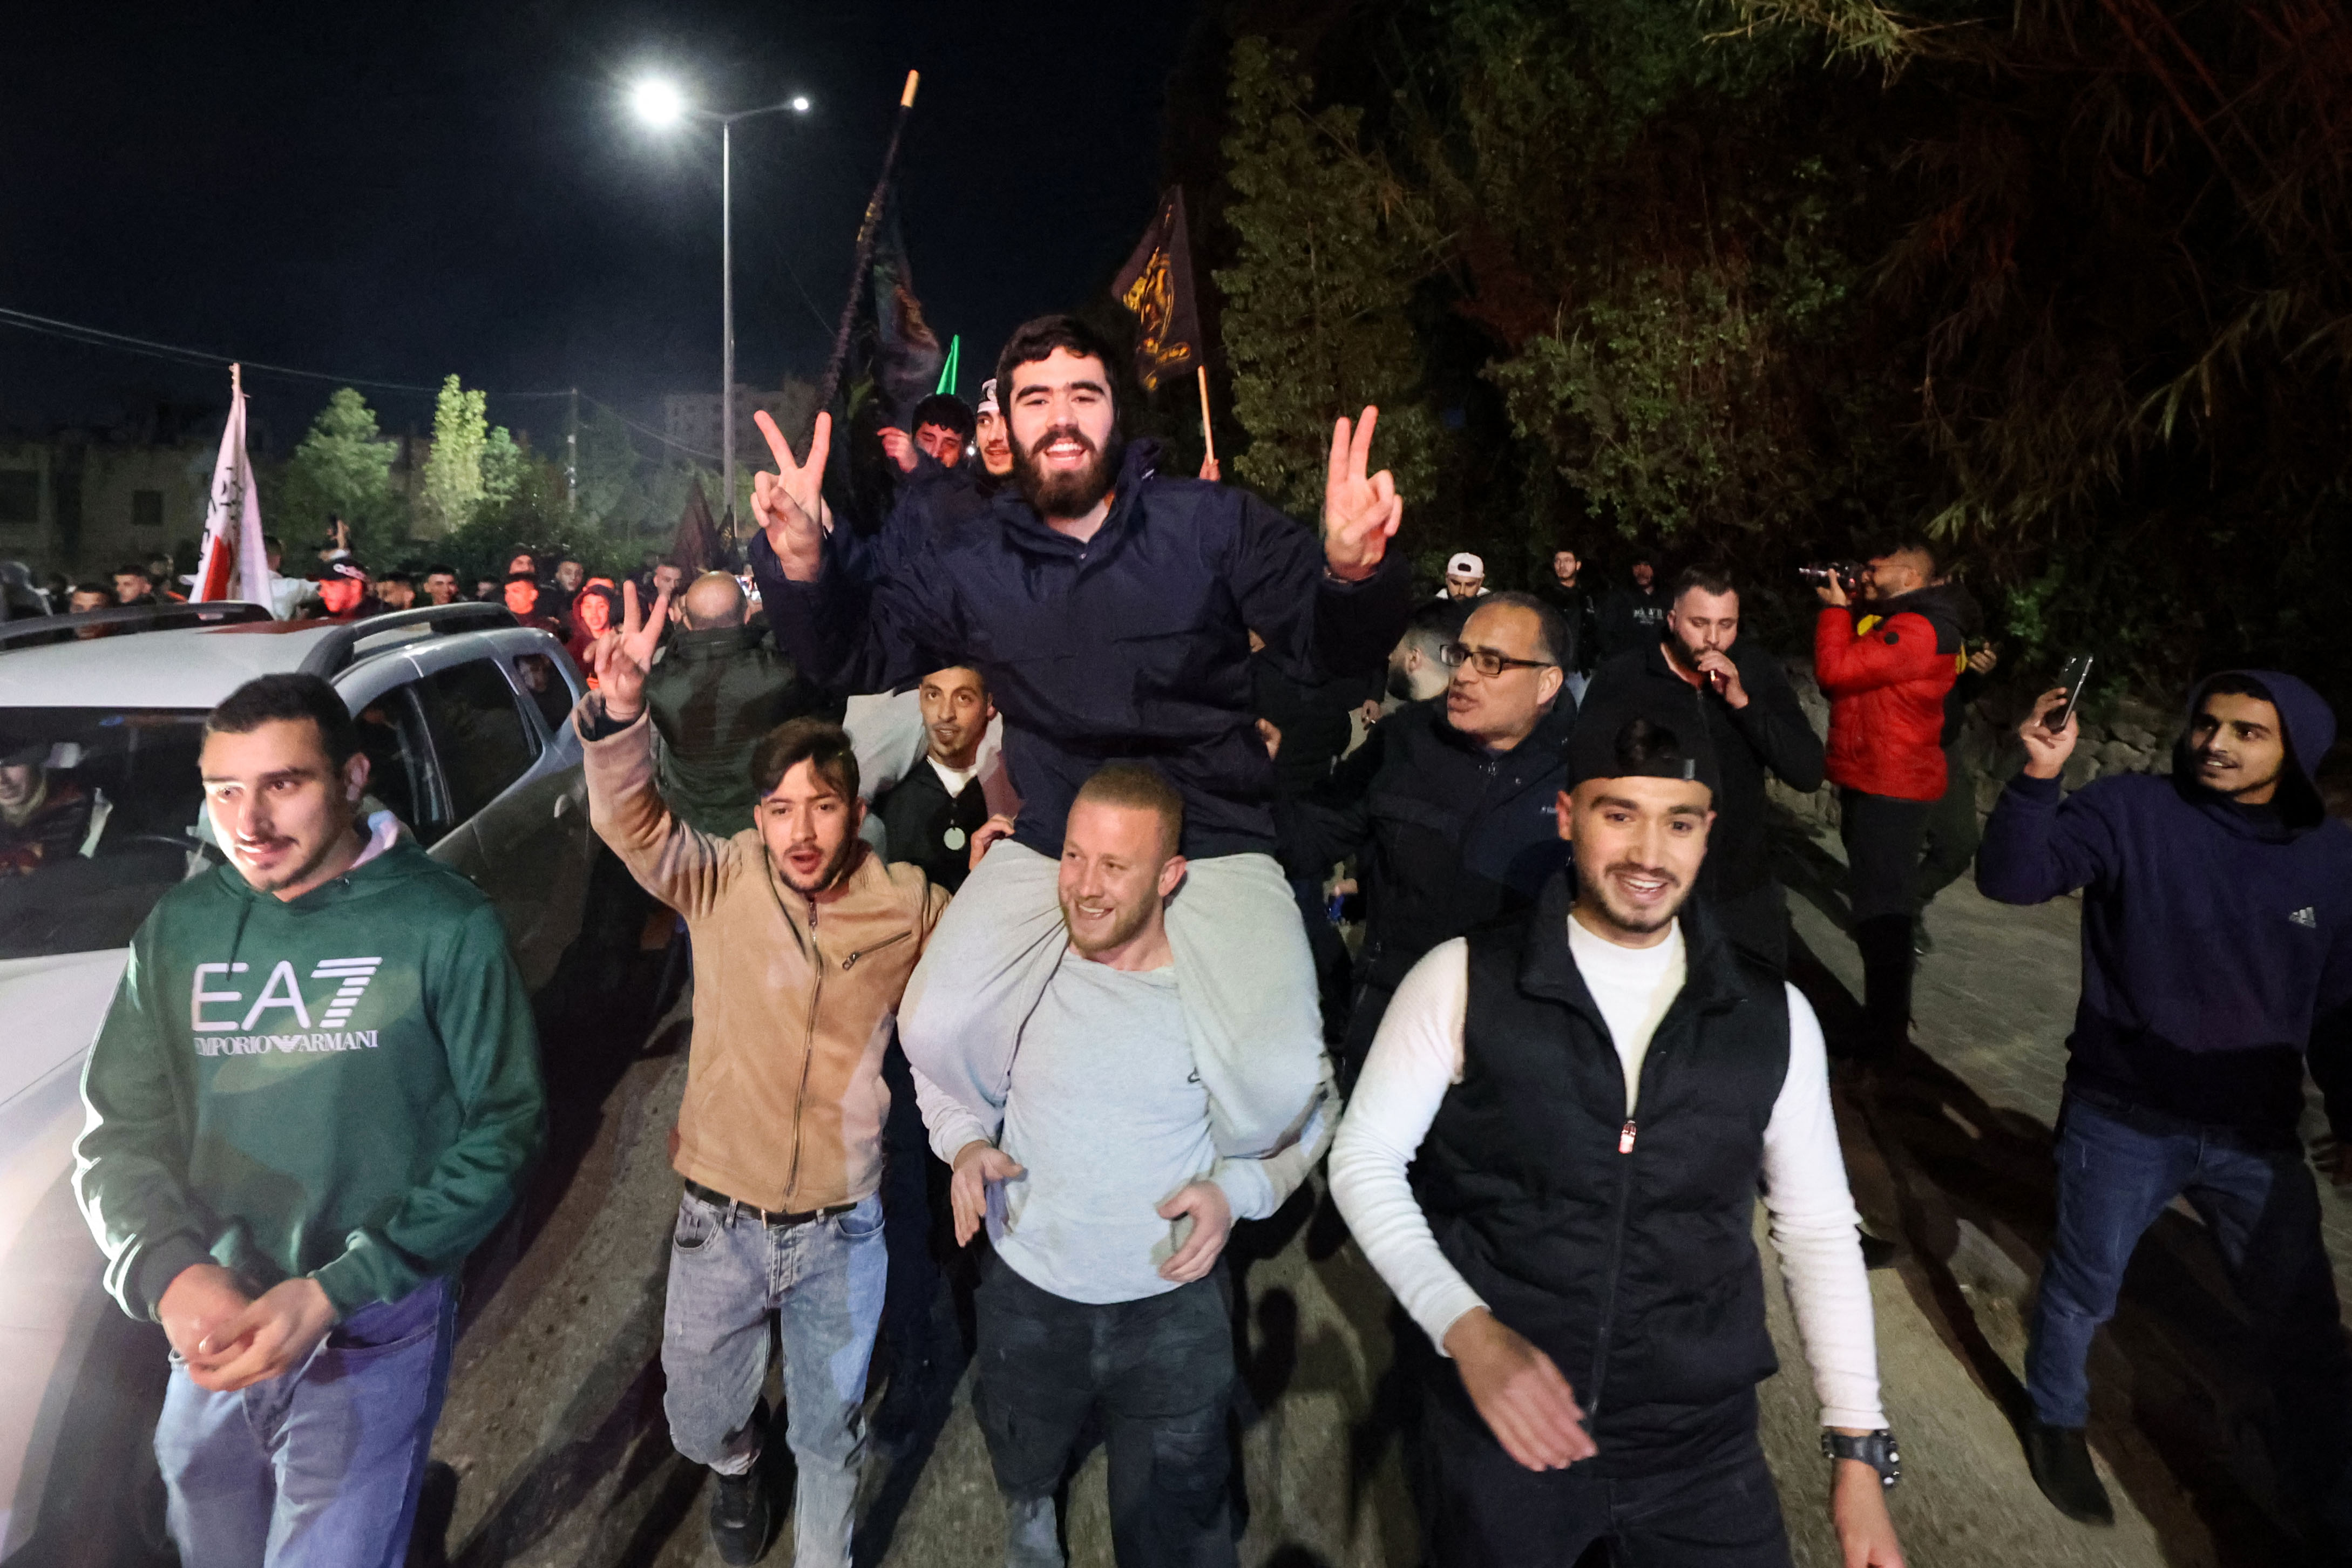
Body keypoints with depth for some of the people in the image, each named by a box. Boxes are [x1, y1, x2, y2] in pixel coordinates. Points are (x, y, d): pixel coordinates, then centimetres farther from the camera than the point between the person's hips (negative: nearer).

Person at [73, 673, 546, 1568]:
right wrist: (170, 1274, -15)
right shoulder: (178, 930, -1)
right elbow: (118, 1133, 3)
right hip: (207, 1331, 5)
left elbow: (504, 1131, -13)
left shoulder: (443, 928, -15)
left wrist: (338, 1291, -19)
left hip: (374, 1336, -5)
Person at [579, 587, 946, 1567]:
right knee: (698, 1421, 24)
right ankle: (737, 1463, 59)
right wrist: (620, 711, -44)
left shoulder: (910, 907, -9)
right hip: (720, 1219, 1)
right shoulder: (723, 882, -10)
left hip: (841, 1228, -1)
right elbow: (632, 823, -25)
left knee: (830, 1430, 18)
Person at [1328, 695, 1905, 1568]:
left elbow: (1818, 1229, 6)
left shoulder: (1773, 1018, -1)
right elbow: (1365, 1160, -6)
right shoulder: (1465, 980, -9)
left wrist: (1858, 1451, 2)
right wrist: (1466, 1326, -19)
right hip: (1495, 1425, -1)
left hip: (1702, 1440, 2)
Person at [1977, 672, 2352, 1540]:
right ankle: (2056, 1422, 43)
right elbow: (2013, 877, -24)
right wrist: (2039, 778, -37)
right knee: (2083, 1288, 16)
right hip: (2122, 1123, -3)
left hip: (2259, 1139, 3)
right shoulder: (2132, 810, -12)